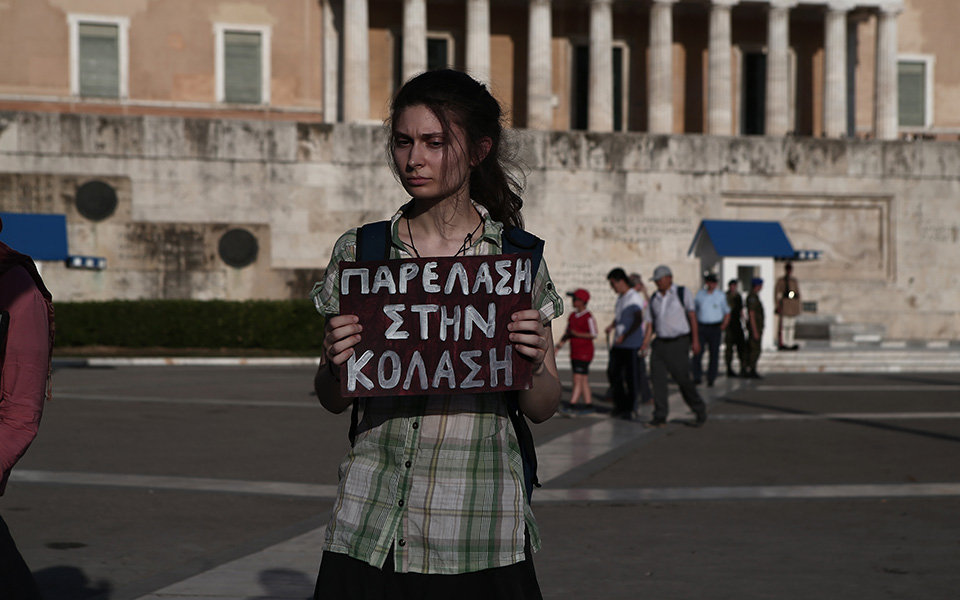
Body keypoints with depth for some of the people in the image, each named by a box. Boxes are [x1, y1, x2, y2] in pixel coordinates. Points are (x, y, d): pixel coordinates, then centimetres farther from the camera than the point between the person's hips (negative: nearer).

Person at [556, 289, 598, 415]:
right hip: (574, 353, 8)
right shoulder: (572, 317, 14)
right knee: (583, 381, 10)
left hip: (584, 353, -8)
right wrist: (559, 346, 7)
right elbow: (567, 333, 17)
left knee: (578, 379, -10)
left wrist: (577, 334, -21)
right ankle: (588, 404, 14)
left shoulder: (588, 318, -11)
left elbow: (593, 335, -15)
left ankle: (572, 404, -12)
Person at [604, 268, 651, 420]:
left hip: (632, 344, -9)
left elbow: (638, 320, -18)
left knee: (631, 376, -2)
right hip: (618, 344, 9)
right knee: (613, 373, 9)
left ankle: (629, 409, 5)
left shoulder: (634, 297, -12)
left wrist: (624, 336, -23)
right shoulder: (620, 297, 15)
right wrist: (612, 325, 6)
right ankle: (620, 405, 20)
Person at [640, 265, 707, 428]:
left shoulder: (683, 293, -3)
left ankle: (700, 411, 15)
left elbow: (692, 316, -4)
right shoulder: (654, 298, 10)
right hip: (660, 342, 5)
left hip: (679, 342, -4)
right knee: (657, 378, -6)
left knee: (682, 379, -5)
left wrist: (695, 340, -11)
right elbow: (652, 322, 13)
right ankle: (660, 417, -2)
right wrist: (647, 340, -3)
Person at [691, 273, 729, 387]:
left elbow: (727, 313, 11)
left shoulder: (720, 295, 6)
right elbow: (693, 310, 14)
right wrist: (694, 325, 2)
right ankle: (697, 377, -3)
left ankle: (711, 380, 9)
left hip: (715, 328, 0)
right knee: (697, 352, -11)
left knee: (714, 354, 1)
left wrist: (723, 326, -1)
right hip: (701, 327, 0)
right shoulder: (699, 294, 7)